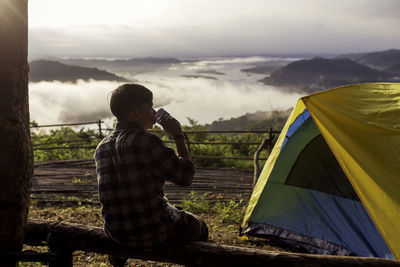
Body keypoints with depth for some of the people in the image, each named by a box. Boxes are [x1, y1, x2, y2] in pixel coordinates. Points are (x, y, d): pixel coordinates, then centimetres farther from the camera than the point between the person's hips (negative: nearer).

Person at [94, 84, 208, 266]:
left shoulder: (102, 147, 1)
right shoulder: (147, 142, -24)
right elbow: (186, 176, -15)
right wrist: (178, 136, -7)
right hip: (151, 235, -7)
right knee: (198, 226, 21)